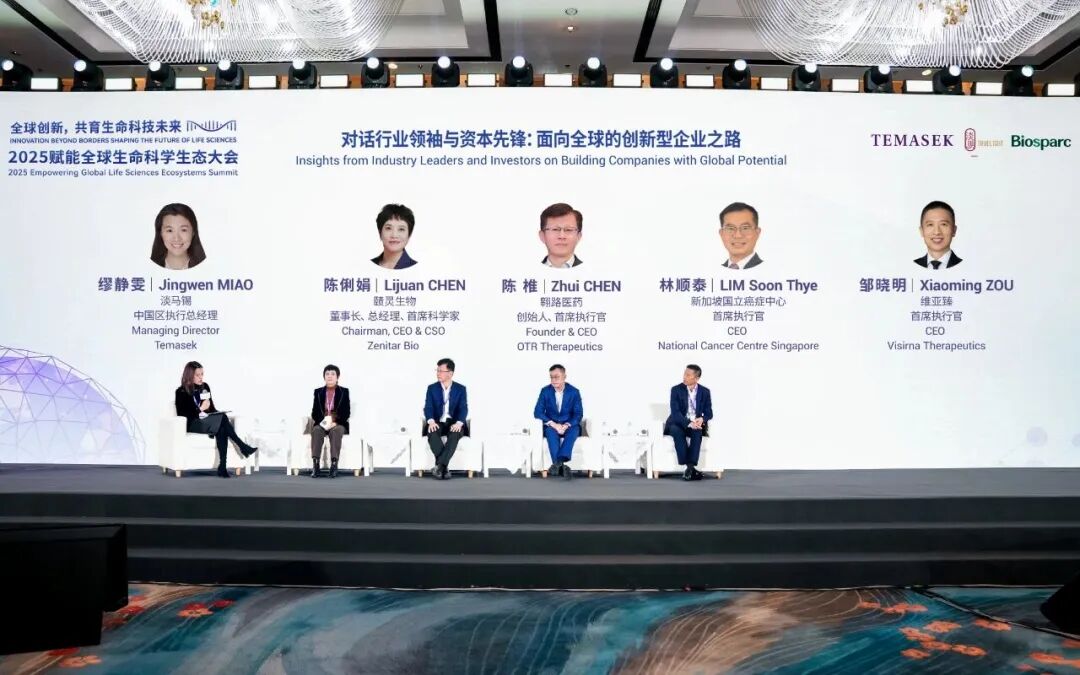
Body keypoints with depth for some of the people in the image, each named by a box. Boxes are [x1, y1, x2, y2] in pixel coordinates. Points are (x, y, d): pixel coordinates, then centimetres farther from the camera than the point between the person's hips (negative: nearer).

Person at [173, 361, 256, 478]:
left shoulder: (205, 387, 16)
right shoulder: (181, 392, 0)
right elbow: (182, 415, -7)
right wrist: (200, 409, -16)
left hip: (207, 421, 5)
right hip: (192, 424, -5)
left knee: (222, 430, -33)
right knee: (222, 418, -31)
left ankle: (222, 466, -40)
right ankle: (243, 447, -29)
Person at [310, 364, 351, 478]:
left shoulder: (344, 392, 8)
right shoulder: (318, 392, 13)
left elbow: (346, 412, 1)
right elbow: (314, 412, 8)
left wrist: (335, 423, -16)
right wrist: (322, 422, -13)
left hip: (338, 424, -2)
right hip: (321, 424, 2)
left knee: (336, 431, -37)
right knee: (316, 430, -33)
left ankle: (334, 464, -45)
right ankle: (315, 464, -41)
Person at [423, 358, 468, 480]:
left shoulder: (461, 389, 5)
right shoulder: (432, 388, 9)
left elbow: (463, 409, -6)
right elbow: (428, 407, -2)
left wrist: (458, 423, -26)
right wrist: (431, 421, -24)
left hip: (454, 423, -1)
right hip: (437, 423, 1)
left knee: (455, 434, -36)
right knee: (432, 433, -34)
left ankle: (439, 465, -38)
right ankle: (444, 467, -33)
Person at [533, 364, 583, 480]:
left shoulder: (574, 392, -5)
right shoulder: (545, 391, -4)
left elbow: (578, 414, -8)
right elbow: (538, 412, -8)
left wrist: (566, 425, -26)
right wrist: (553, 424, -23)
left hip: (569, 425, 0)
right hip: (552, 425, 0)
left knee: (574, 430, -34)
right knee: (550, 431, -34)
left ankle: (558, 462, -50)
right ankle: (561, 466, -45)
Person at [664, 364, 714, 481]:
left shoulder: (705, 392, 3)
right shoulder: (676, 390, -5)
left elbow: (709, 412, 0)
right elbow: (675, 412, -15)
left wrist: (702, 419, -24)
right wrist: (689, 423, -31)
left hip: (696, 424, 1)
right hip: (678, 423, -1)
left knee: (697, 431, -34)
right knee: (676, 431, -36)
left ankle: (690, 467, -39)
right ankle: (690, 467, -38)